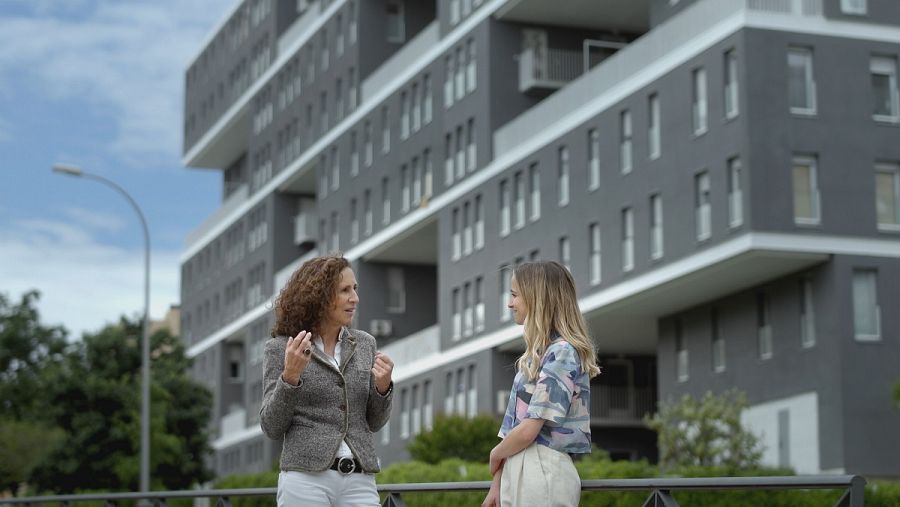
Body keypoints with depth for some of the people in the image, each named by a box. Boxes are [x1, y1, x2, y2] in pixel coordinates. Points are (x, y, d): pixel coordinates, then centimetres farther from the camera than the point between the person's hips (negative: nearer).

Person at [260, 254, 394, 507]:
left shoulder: (364, 344, 11)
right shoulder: (281, 347, 0)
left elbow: (374, 422, 15)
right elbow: (272, 427, -4)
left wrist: (383, 386, -6)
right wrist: (289, 376, -18)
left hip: (359, 481, 4)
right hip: (306, 479, -3)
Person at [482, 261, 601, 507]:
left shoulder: (562, 353, -12)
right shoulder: (538, 353, 17)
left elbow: (528, 430, -17)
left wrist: (495, 454, 2)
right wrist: (497, 486, 13)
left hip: (543, 472, -9)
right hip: (519, 472, 9)